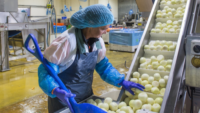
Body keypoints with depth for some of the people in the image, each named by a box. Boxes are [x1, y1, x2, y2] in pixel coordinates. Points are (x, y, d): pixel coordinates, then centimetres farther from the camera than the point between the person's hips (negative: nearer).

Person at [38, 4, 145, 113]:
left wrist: (122, 82, -3)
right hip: (64, 99, -6)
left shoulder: (98, 41, -7)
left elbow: (103, 65, 6)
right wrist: (57, 91, -39)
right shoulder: (67, 41, -27)